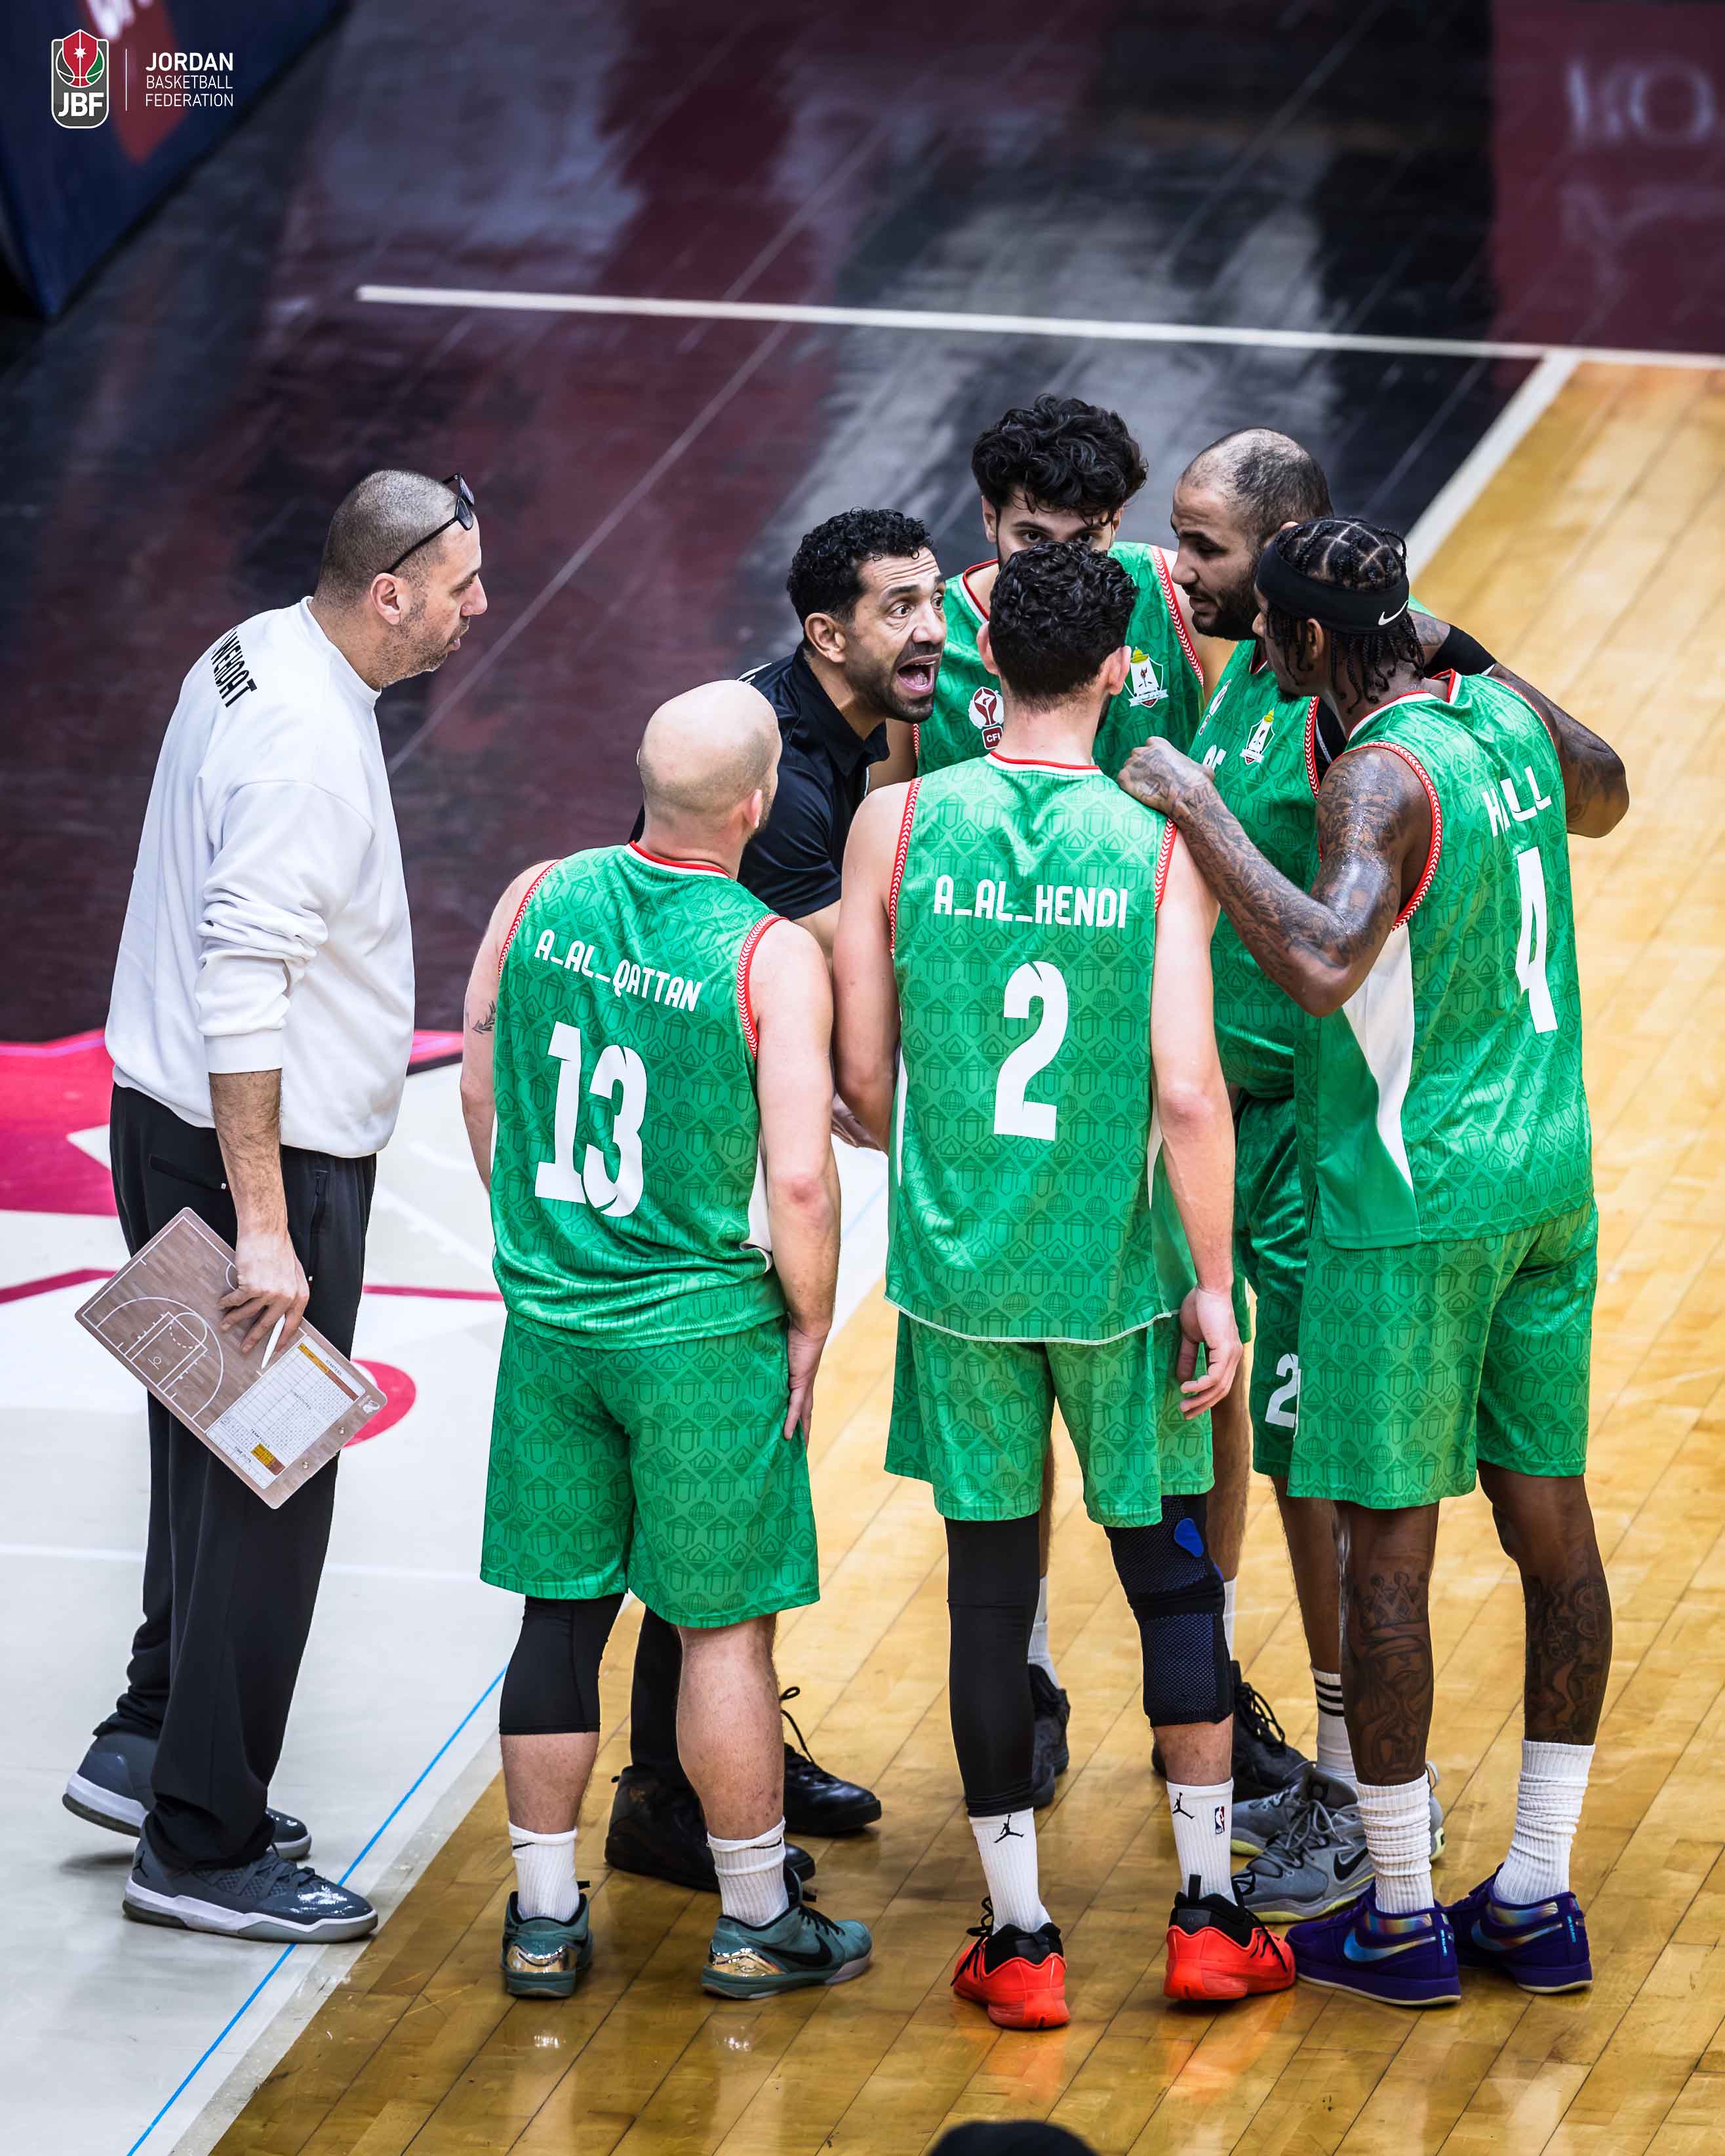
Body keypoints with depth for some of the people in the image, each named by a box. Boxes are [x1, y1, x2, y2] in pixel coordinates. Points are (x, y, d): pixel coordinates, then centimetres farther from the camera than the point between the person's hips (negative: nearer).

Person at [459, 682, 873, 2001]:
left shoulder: (540, 901, -1)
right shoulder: (772, 958, -15)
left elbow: (482, 1086, 10)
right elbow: (798, 1179, -18)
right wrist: (810, 1323, -2)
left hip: (550, 1325, 4)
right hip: (703, 1335, -4)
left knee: (561, 1611, 12)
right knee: (723, 1626, 6)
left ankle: (544, 1918, 18)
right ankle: (756, 1923, 17)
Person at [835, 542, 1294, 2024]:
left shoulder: (899, 822, -5)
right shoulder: (1159, 842, -10)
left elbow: (864, 1074, -1)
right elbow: (1188, 1091, -14)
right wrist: (1215, 1287, -5)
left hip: (957, 1270, 1)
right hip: (1115, 1272, -1)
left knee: (991, 1582, 9)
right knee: (1173, 1574, 15)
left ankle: (1018, 1935, 13)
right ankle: (1209, 1914, 20)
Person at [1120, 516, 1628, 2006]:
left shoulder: (1382, 778, -20)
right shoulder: (1508, 720, 5)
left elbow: (1325, 960, -37)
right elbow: (1602, 799, 28)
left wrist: (1200, 814, -29)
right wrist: (1464, 659, 30)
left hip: (1412, 1205, -8)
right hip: (1548, 1178, 8)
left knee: (1387, 1548, 2)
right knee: (1551, 1524, 11)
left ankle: (1401, 1921, 9)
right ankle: (1538, 1900, 19)